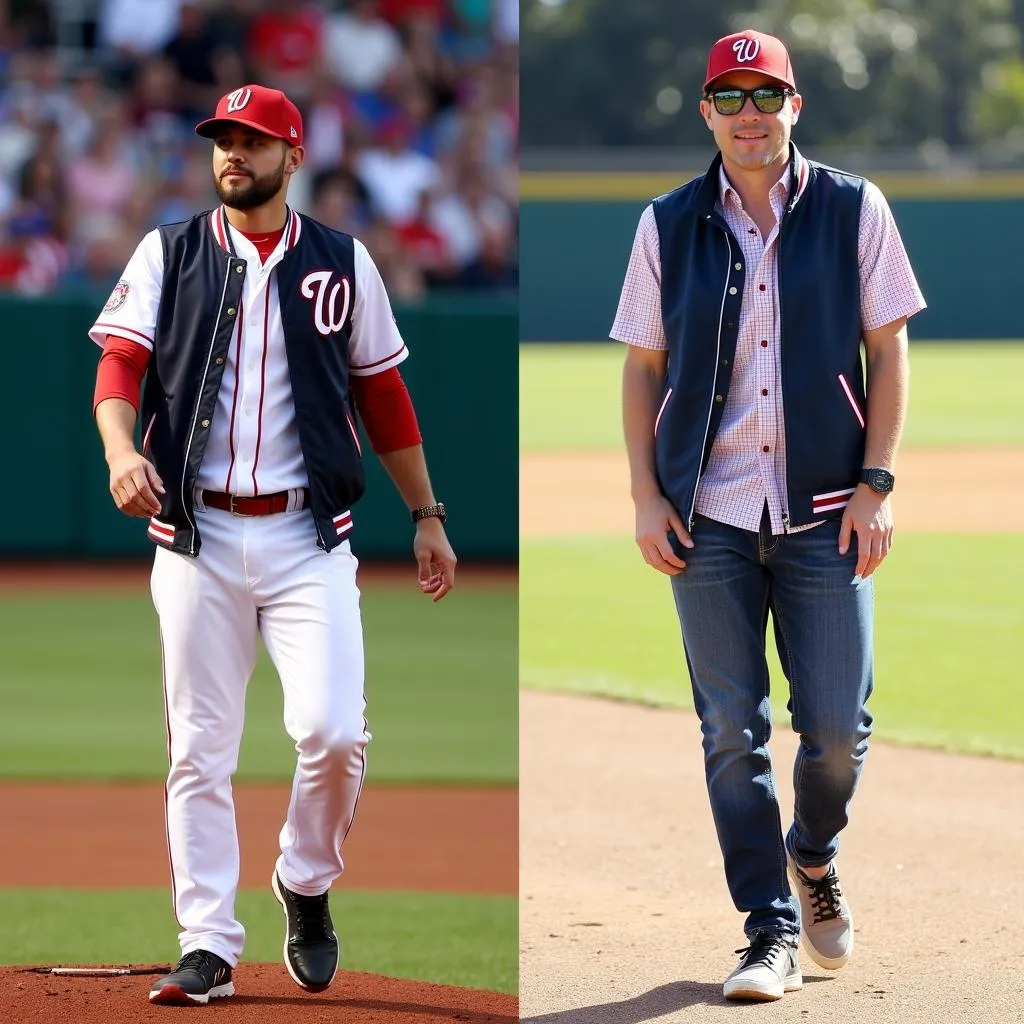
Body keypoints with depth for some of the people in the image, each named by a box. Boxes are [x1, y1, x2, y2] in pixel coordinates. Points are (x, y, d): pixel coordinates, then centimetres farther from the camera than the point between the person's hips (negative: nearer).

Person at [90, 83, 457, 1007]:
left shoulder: (344, 263, 8)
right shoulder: (168, 255, 6)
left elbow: (383, 395, 14)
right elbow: (120, 365, -4)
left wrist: (427, 516, 12)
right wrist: (122, 449, -24)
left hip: (310, 538, 0)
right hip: (198, 536, 0)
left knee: (334, 731, -14)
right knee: (200, 747, 0)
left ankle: (306, 885, 12)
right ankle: (208, 946, 6)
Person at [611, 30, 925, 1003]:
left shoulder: (853, 210, 3)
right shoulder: (668, 226, 6)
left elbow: (888, 351, 3)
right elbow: (643, 368, 9)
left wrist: (876, 484, -5)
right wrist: (646, 497, -1)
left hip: (825, 517, -1)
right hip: (708, 520, 1)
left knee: (837, 726, 0)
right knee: (732, 733, -1)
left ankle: (812, 858, 29)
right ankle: (771, 932, 5)